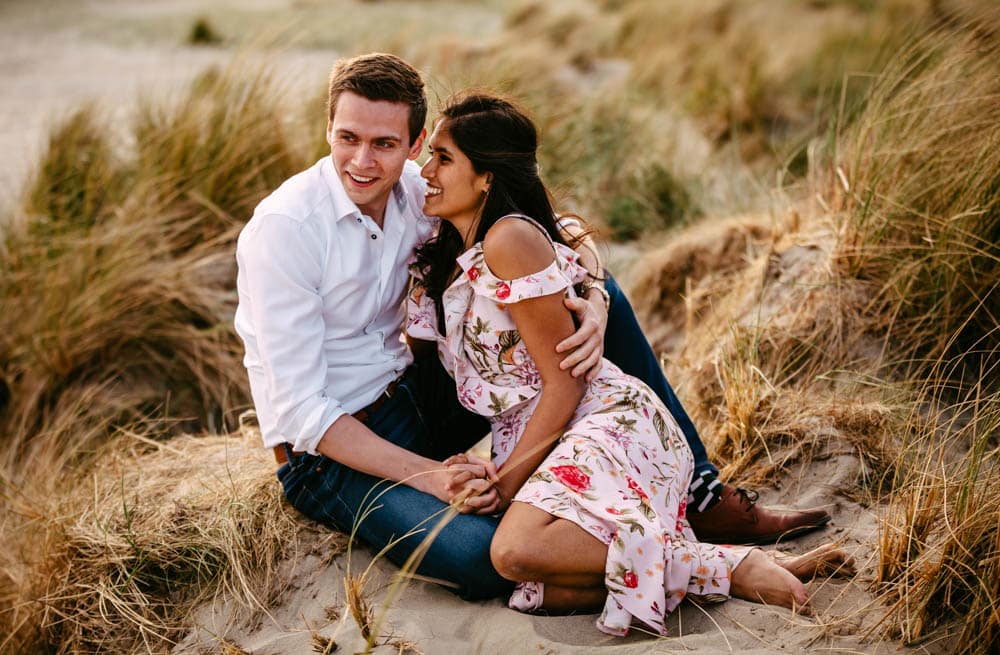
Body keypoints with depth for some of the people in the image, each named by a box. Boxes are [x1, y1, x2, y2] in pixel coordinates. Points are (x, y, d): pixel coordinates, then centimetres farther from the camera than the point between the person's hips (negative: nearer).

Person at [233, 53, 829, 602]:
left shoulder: (414, 191, -4)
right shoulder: (283, 228, -21)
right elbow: (299, 408, -22)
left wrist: (592, 305, -23)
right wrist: (426, 475, -29)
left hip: (416, 396, 6)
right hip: (331, 454, -6)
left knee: (599, 290, -2)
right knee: (487, 557, -36)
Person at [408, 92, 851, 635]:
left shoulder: (510, 240, -9)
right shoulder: (439, 259, 17)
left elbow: (566, 379, -11)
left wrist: (508, 477, -14)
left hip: (604, 420, -7)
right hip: (526, 440, 7)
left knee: (518, 549, -35)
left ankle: (729, 567, -22)